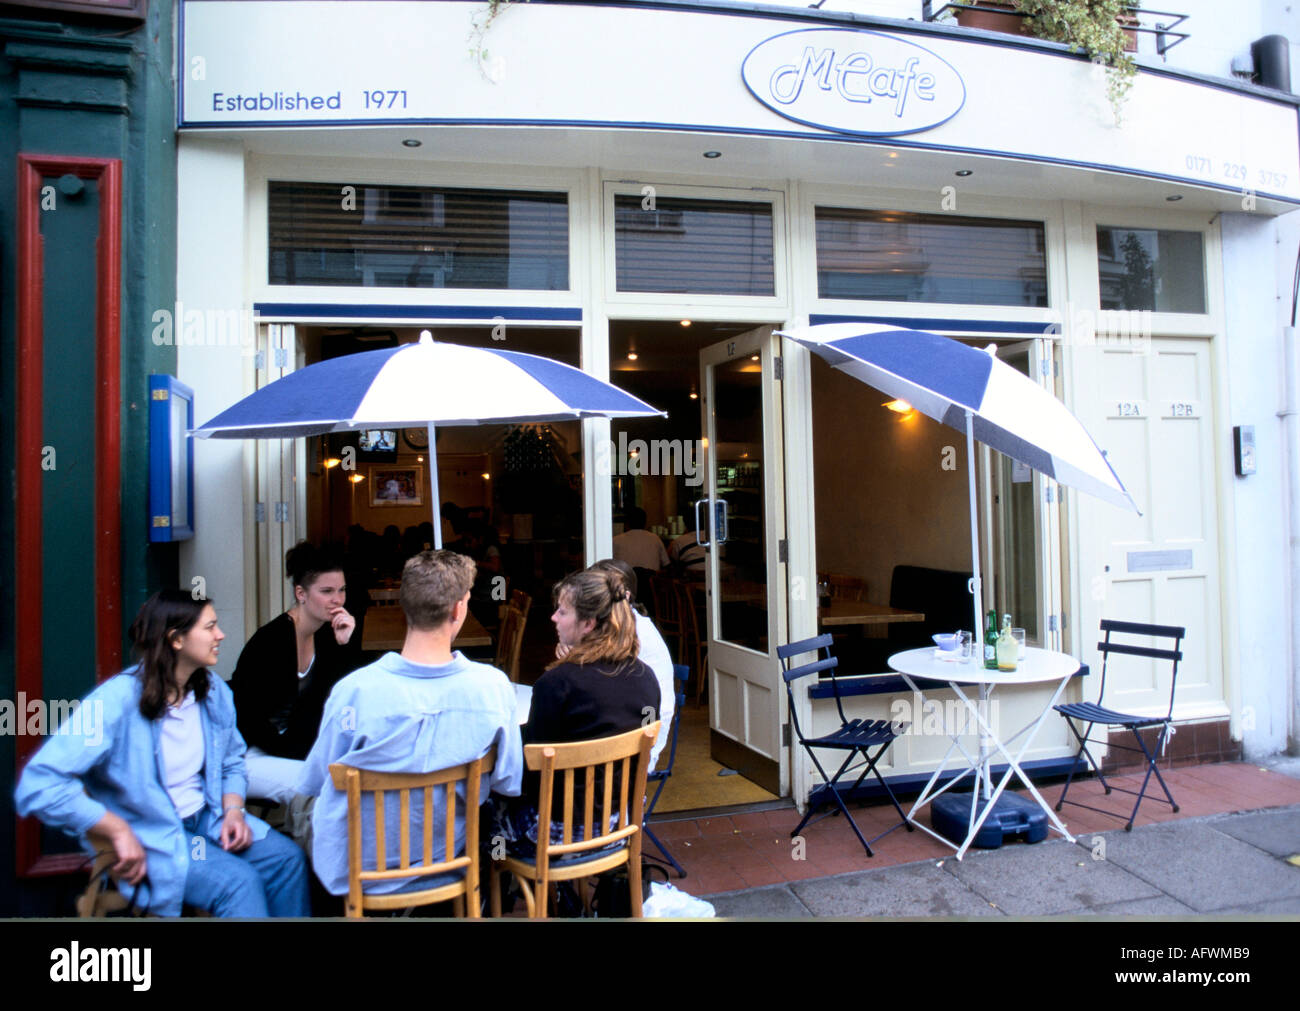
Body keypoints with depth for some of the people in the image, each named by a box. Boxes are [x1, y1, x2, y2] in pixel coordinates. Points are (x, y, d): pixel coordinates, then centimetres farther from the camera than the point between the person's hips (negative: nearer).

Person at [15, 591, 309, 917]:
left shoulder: (214, 691, 2)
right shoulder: (118, 700, -19)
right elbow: (38, 786, -24)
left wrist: (234, 810, -3)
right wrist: (120, 832, -23)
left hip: (207, 820, 6)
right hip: (149, 839, -6)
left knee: (288, 858, -15)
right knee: (239, 881, -27)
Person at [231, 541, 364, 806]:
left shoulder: (328, 634, 0)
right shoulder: (270, 640, -21)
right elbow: (248, 722, -19)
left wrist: (347, 644, -16)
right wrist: (304, 755, -19)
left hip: (292, 744, 7)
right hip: (249, 753, -7)